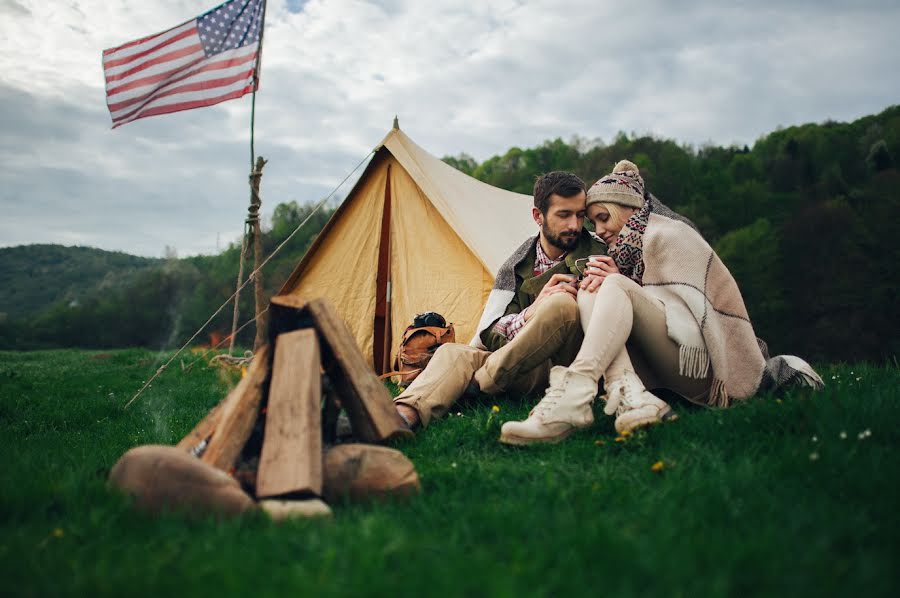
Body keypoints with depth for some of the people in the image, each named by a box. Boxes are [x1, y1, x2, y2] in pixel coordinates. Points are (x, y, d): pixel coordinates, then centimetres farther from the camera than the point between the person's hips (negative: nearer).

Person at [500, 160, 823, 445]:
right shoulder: (631, 245, 24)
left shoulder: (667, 234, -3)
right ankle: (632, 397, -33)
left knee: (616, 288, -26)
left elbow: (688, 309, -7)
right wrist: (609, 280, -4)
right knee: (589, 295, -11)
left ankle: (571, 398, -46)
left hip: (702, 361, -8)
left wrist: (614, 282, -7)